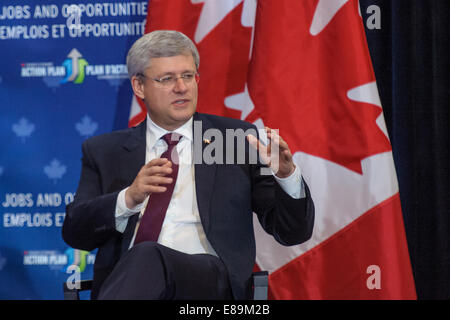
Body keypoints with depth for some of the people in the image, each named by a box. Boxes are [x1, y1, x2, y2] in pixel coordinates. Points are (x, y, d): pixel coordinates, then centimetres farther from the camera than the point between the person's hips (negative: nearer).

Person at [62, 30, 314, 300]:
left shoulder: (237, 139, 15)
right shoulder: (104, 151, 19)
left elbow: (293, 233, 12)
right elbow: (75, 232, 6)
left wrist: (287, 175, -9)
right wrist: (129, 198, -13)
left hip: (211, 278, -1)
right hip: (126, 279, 1)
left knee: (147, 257, -35)